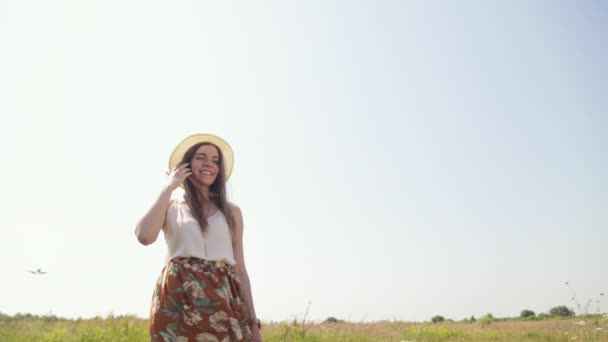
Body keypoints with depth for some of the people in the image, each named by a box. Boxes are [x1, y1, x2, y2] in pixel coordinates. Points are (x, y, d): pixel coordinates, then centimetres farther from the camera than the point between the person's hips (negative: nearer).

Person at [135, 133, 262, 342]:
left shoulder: (231, 211, 15)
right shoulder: (171, 205, 10)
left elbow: (239, 269, 13)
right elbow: (145, 236, -11)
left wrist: (253, 323, 7)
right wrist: (169, 187, -2)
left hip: (223, 303, 2)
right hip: (178, 300, -1)